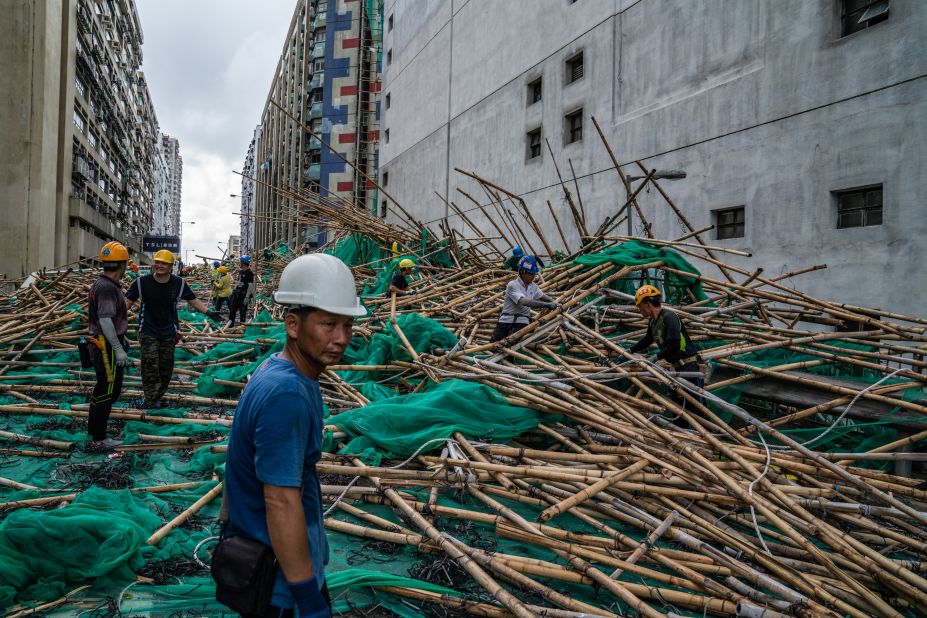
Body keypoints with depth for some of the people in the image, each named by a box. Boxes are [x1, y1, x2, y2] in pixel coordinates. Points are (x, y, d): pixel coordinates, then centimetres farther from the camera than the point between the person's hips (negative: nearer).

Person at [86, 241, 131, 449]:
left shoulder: (100, 283, 11)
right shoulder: (108, 288, -22)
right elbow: (105, 321, -29)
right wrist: (119, 349, -27)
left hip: (100, 344, 10)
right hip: (108, 347, -10)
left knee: (102, 387, 22)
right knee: (109, 391, -2)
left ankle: (93, 426, 36)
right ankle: (99, 438, 5)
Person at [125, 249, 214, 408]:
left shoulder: (179, 283, -6)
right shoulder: (142, 282, -10)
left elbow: (193, 300, 3)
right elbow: (128, 301, -3)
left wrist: (208, 312, -7)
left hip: (169, 332, 3)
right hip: (148, 331, -2)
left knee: (166, 367, 9)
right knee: (150, 366, -10)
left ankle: (155, 398, 23)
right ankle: (150, 399, -2)